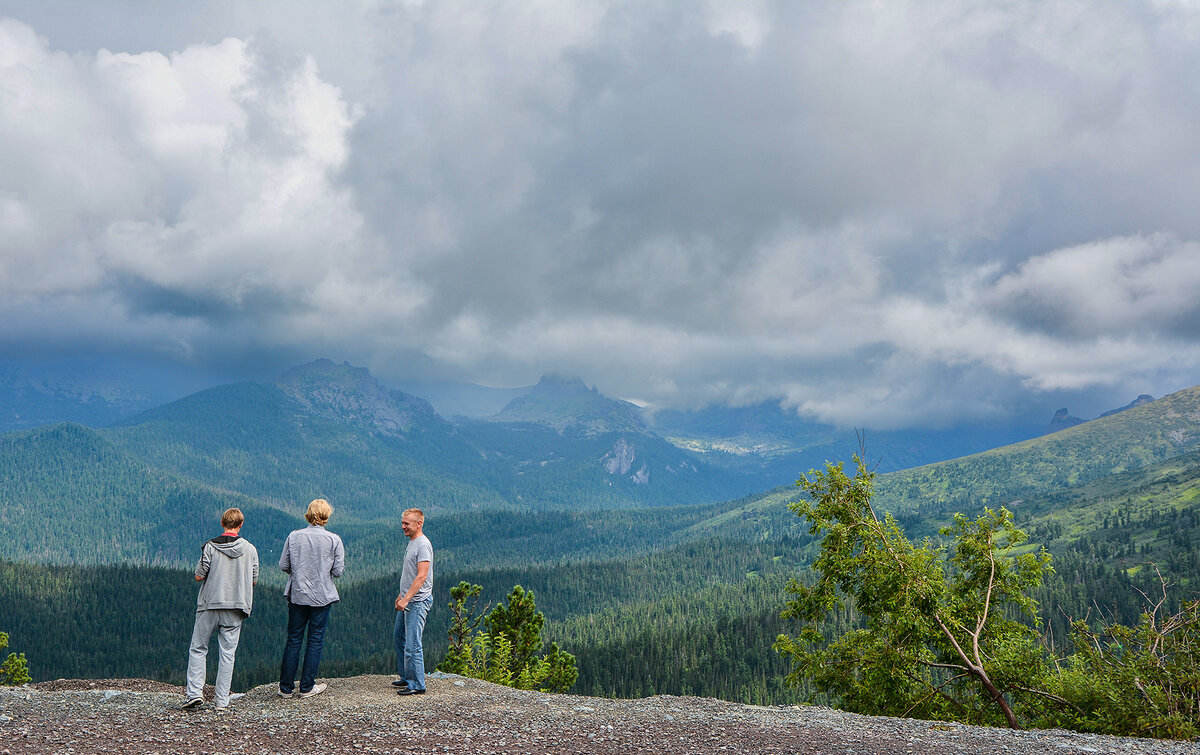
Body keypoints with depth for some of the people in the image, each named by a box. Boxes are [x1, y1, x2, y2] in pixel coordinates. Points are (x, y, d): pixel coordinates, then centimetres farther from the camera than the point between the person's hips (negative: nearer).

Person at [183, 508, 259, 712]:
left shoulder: (210, 547, -7)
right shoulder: (250, 549, -1)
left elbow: (199, 576, -6)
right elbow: (254, 580, 4)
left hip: (210, 605, -1)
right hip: (236, 607, 1)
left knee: (198, 649, 12)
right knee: (227, 652, 5)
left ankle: (195, 693, 0)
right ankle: (222, 702, 5)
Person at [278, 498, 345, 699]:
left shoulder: (294, 537, -3)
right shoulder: (334, 540, -8)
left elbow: (283, 565, 0)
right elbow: (338, 571, -7)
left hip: (297, 595, 2)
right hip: (322, 597, -2)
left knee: (293, 640, 10)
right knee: (315, 641, 7)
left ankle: (286, 687, 13)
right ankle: (307, 687, 11)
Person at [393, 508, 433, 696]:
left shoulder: (423, 545, -17)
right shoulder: (411, 542, 14)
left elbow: (421, 576, -23)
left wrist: (406, 599, -26)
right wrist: (401, 595, 24)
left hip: (418, 601, -11)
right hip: (407, 600, 11)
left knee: (412, 645, -9)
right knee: (398, 637, 18)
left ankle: (416, 685, -1)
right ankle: (406, 677, 29)